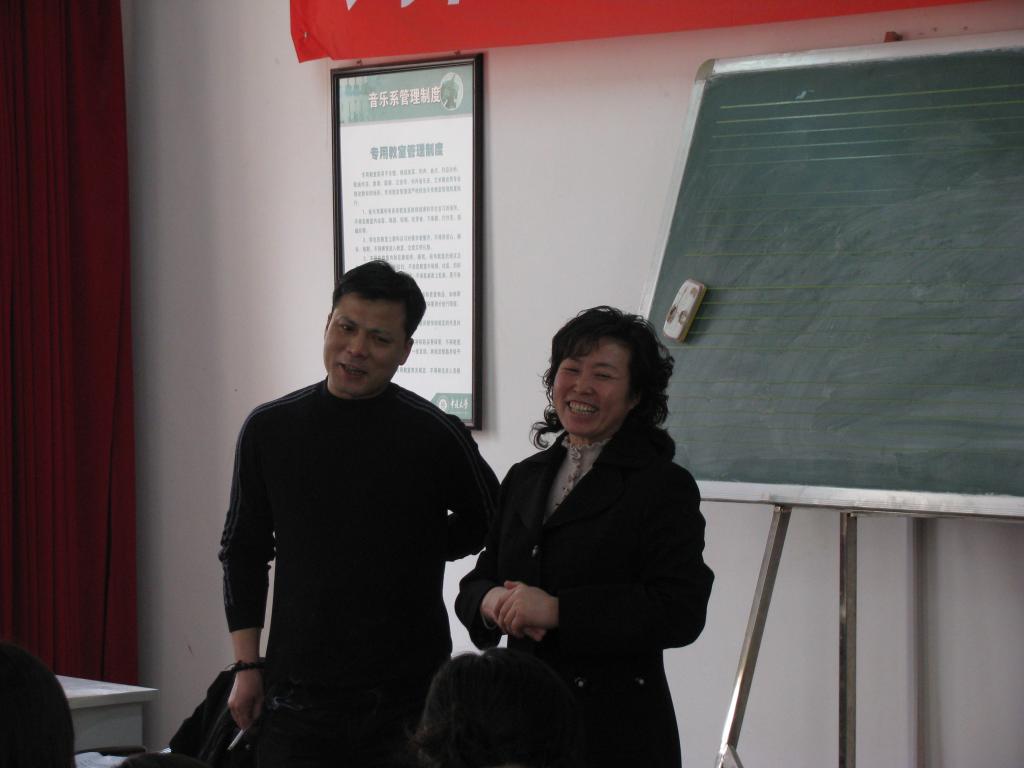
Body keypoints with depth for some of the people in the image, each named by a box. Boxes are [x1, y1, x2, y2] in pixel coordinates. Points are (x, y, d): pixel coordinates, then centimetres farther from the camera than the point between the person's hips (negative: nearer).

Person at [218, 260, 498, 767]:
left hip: (408, 700, -2)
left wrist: (421, 552, 2)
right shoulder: (269, 429, 4)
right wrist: (246, 667, 7)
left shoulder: (436, 436, -4)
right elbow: (243, 551, 11)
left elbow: (492, 526, 12)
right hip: (297, 698, 2)